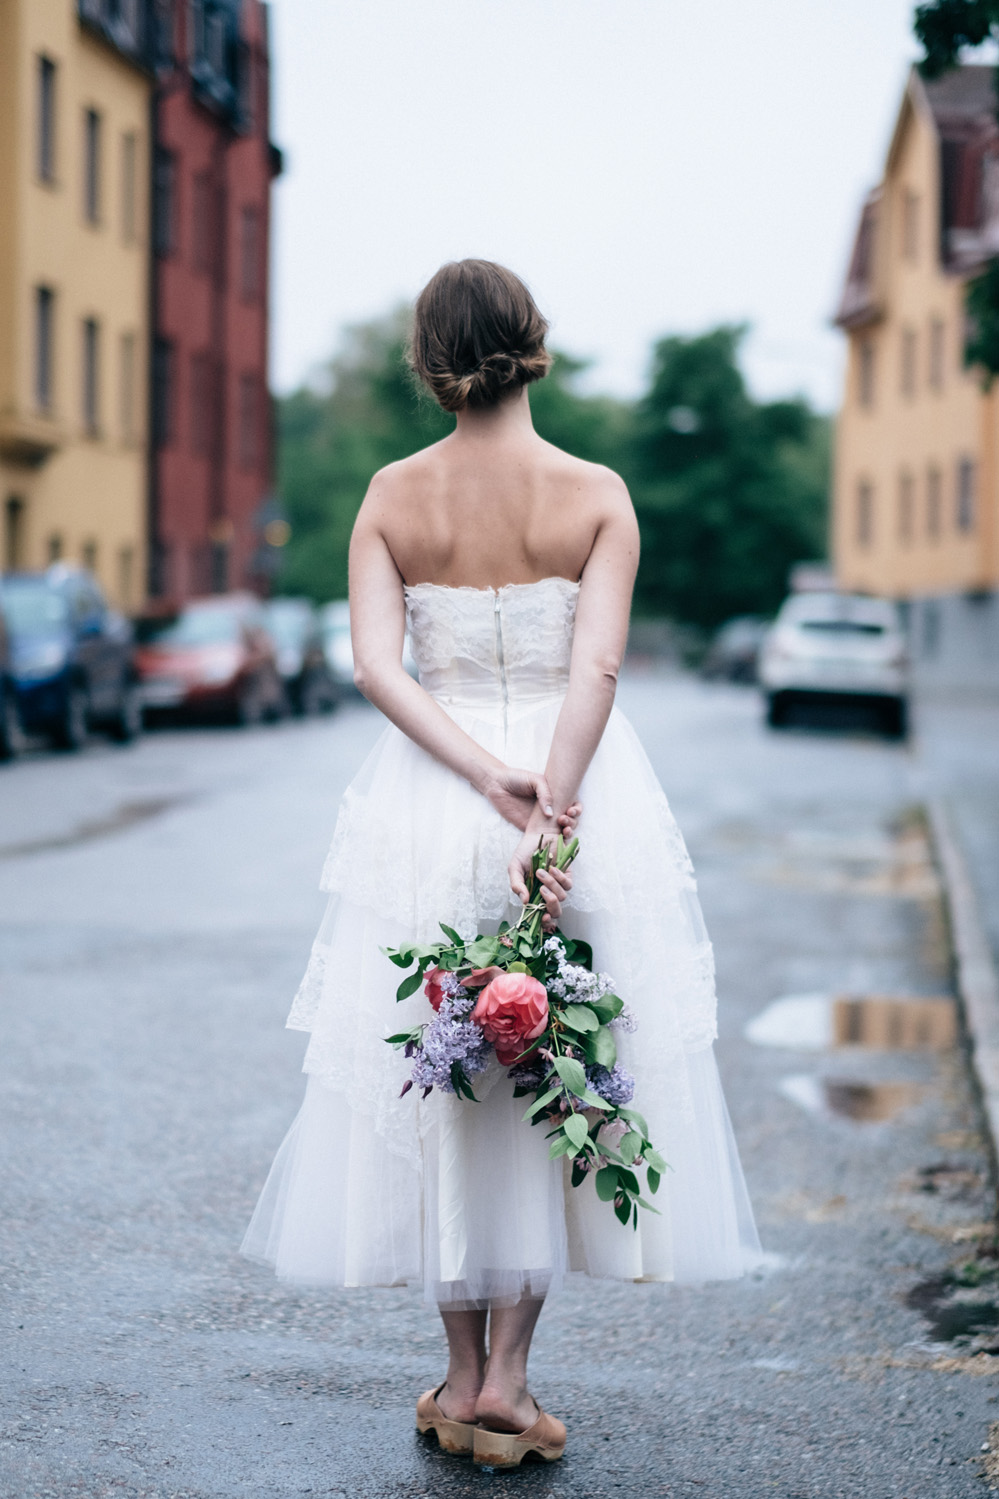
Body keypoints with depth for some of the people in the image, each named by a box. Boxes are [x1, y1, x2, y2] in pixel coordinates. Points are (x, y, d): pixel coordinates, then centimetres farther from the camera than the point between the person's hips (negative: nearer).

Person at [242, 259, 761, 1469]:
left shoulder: (393, 495, -1)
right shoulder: (597, 496, -6)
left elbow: (375, 665, -11)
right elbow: (596, 669, -17)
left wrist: (492, 779, -15)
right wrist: (549, 810, -20)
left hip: (429, 804, 1)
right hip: (588, 800, -1)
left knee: (435, 1081, 11)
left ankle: (463, 1377, 19)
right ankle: (506, 1379, 7)